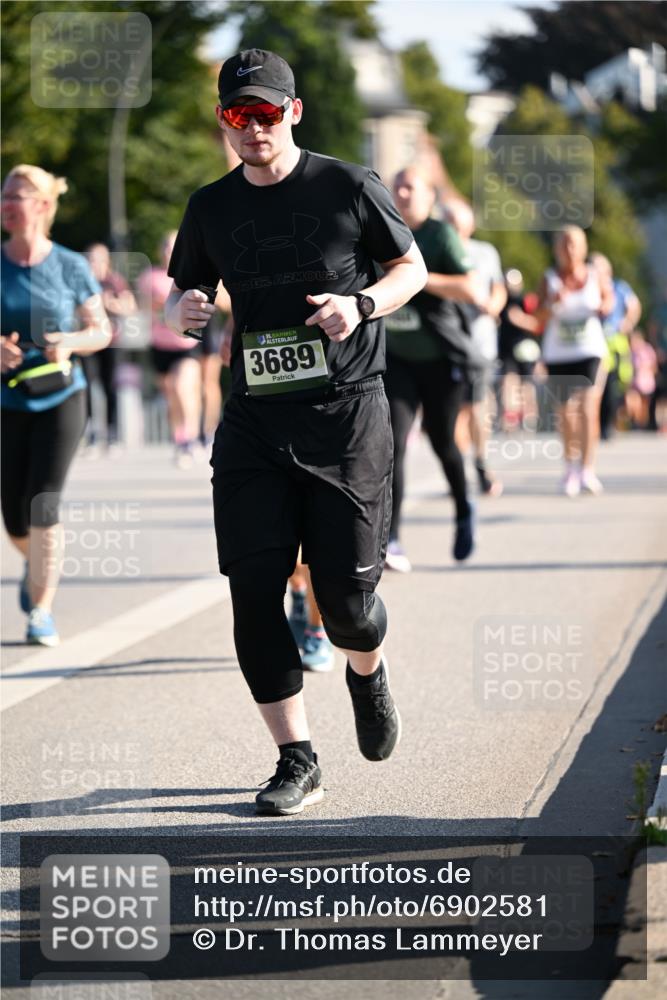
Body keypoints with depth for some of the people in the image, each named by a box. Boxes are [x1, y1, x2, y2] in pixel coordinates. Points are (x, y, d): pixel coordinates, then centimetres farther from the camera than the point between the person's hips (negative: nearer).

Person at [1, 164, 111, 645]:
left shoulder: (71, 267, -4)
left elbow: (102, 331, 2)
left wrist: (70, 343, -18)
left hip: (61, 398, -2)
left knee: (42, 505, -12)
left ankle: (42, 610, 1)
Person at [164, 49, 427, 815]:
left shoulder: (349, 189, -2)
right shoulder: (211, 209, 7)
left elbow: (412, 269, 7)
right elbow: (183, 291, 19)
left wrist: (361, 304, -13)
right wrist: (181, 309, -6)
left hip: (347, 414, -3)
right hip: (253, 422, 3)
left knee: (345, 593, -3)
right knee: (254, 592, -6)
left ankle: (367, 674, 34)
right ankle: (297, 763, 4)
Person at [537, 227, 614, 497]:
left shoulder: (595, 276, 0)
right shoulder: (550, 279, -2)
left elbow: (608, 296, 17)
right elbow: (539, 317, -8)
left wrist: (605, 306, -6)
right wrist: (553, 302, -28)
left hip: (590, 351, -1)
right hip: (557, 355, 1)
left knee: (589, 408, -16)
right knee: (566, 412, 10)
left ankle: (587, 470, -15)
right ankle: (571, 467, 28)